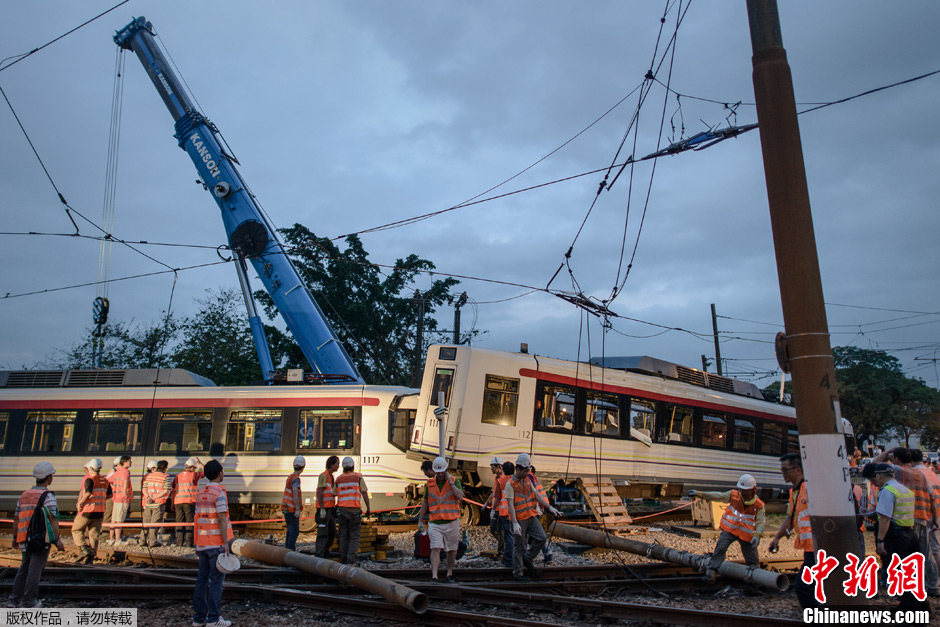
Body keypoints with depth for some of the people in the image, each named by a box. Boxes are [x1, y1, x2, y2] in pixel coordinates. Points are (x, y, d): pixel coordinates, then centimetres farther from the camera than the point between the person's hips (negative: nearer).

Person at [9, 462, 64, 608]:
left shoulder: (24, 495, 10)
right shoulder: (47, 496, -11)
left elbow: (16, 518, 14)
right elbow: (52, 519, -16)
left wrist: (15, 537, 25)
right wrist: (57, 539, -13)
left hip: (26, 539, 7)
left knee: (24, 568, 17)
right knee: (35, 569, 0)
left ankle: (15, 599, 19)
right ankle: (29, 601, 3)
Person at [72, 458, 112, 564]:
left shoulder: (89, 479, -11)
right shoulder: (105, 481, 8)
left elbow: (88, 493, -24)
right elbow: (109, 494, 15)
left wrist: (80, 503, -13)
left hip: (87, 511, -5)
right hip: (99, 512, 5)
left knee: (76, 530, 14)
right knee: (94, 534, 8)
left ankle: (83, 549, -1)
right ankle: (90, 557, 7)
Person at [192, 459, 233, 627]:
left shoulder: (200, 493, 11)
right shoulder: (219, 493, -13)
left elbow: (197, 519, 13)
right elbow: (222, 519, -17)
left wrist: (197, 544, 18)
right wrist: (226, 543, -15)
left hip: (202, 543, 8)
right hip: (216, 544, -7)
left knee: (202, 579, 11)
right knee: (216, 580, -2)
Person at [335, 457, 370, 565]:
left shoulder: (338, 479, 7)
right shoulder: (358, 477, 0)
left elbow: (335, 494, 10)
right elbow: (364, 493, -3)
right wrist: (368, 508, 2)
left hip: (342, 508, 3)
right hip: (355, 509, -3)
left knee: (343, 535, 10)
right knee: (354, 536, 1)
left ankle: (344, 559, 10)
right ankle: (351, 559, -6)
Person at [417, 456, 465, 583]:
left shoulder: (454, 481, 1)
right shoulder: (430, 484, 6)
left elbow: (460, 497, -14)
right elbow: (425, 502, 14)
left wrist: (451, 482, -14)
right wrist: (420, 521, 13)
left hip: (452, 522, 0)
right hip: (435, 523, 0)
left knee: (452, 550, 10)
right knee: (435, 548, -12)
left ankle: (450, 574, 26)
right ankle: (434, 577, -13)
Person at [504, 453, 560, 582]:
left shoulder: (528, 480, 10)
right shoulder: (510, 484, -13)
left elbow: (537, 495, 14)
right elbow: (510, 505, -17)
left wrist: (550, 507, 5)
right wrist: (515, 523, -24)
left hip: (531, 516, 7)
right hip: (519, 519, -7)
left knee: (542, 537, -3)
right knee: (519, 546, 1)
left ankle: (527, 559, 14)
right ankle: (518, 573, 13)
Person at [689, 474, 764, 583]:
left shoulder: (758, 505, -8)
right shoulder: (734, 495, -4)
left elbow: (760, 522, -11)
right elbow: (718, 496, -6)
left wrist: (757, 535, -28)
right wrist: (700, 494, -15)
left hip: (746, 534, 0)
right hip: (730, 529, 0)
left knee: (753, 561, 7)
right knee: (720, 547, -22)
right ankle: (711, 570, -20)